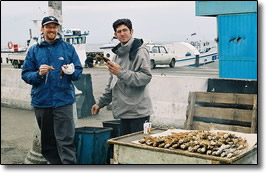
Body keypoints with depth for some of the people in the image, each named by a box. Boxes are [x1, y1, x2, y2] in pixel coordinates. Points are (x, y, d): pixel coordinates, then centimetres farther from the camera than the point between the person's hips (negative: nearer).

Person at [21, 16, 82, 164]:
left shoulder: (68, 48, 6)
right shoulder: (34, 50, 8)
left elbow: (79, 71, 5)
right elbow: (25, 74, 5)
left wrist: (71, 72, -17)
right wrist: (38, 74, -15)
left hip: (63, 100, -2)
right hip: (41, 101, 2)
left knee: (65, 140, -5)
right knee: (47, 141, 12)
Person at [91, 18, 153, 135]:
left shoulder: (140, 51, -7)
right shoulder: (118, 53, 19)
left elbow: (146, 77, -19)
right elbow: (111, 84, 24)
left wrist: (121, 73, -23)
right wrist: (100, 103, 22)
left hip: (138, 111, -8)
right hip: (124, 111, 8)